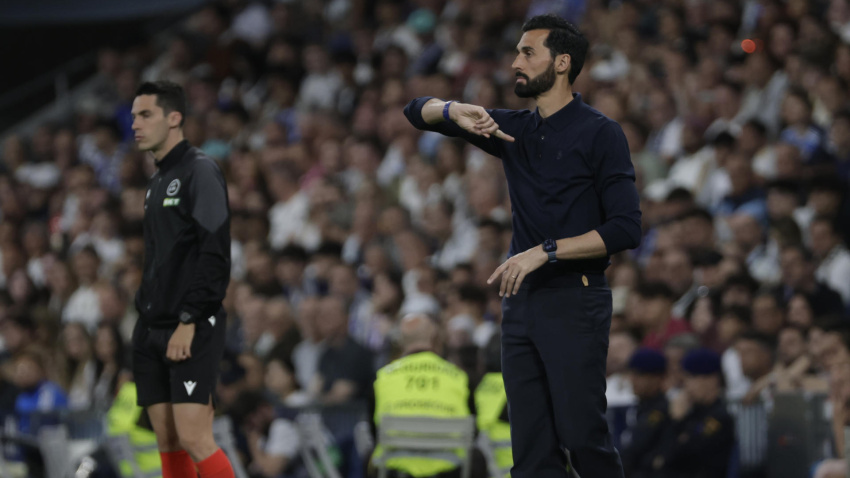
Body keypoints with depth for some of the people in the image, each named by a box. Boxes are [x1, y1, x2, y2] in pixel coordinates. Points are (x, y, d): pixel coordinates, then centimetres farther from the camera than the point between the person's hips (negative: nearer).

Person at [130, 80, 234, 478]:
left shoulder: (199, 171, -7)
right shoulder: (157, 182, 19)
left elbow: (214, 253, -16)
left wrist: (188, 321, -20)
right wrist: (145, 309, 15)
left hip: (192, 329, -8)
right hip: (152, 329, 9)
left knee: (193, 437, -15)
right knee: (167, 440, 5)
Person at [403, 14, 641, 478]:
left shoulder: (599, 134, -5)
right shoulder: (513, 129, 13)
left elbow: (625, 229, -13)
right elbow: (419, 111, 18)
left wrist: (544, 251, -18)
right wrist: (457, 112, -5)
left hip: (574, 301, -6)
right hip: (520, 301, 6)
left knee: (582, 435, -11)